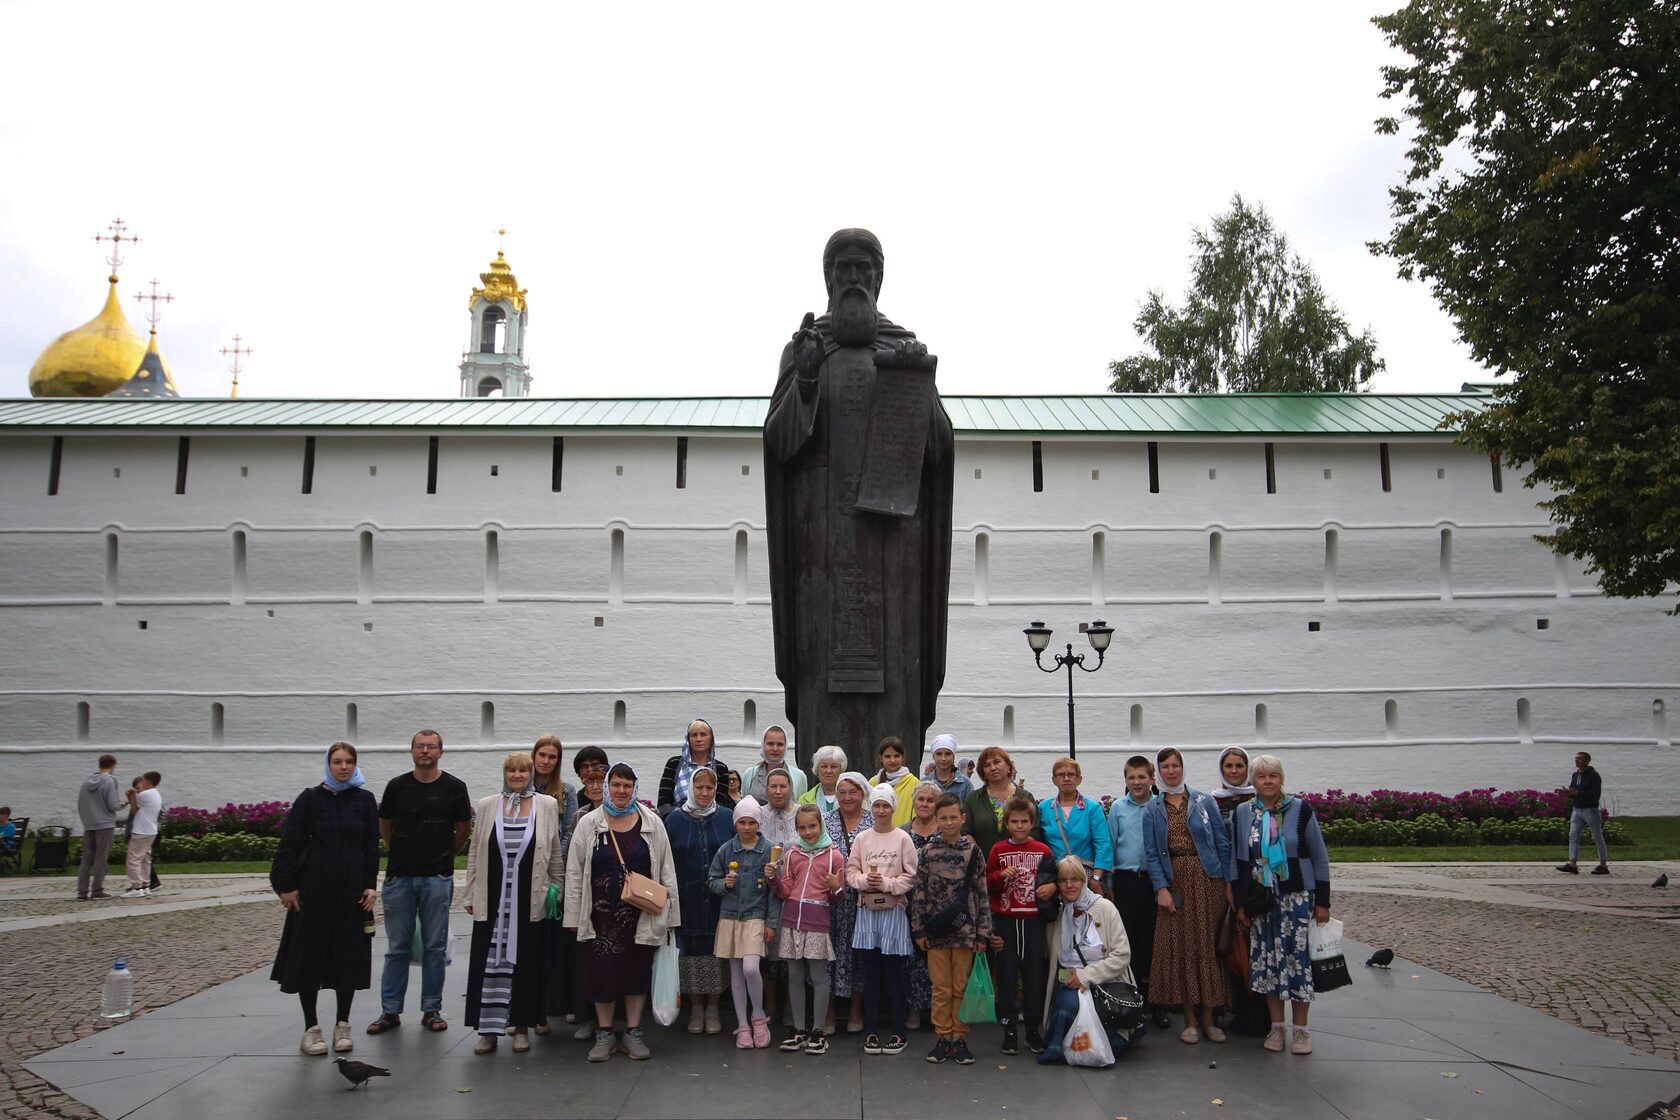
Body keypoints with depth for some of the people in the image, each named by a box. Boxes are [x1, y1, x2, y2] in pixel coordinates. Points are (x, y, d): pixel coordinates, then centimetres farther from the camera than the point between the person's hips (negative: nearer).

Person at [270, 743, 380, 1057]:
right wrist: (287, 885, -6)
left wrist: (370, 885, -3)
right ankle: (311, 1028, 12)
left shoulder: (365, 801, 4)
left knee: (349, 956, 5)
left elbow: (372, 847, 4)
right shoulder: (310, 799, 0)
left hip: (351, 889, 1)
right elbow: (290, 843, -1)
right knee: (310, 954, 2)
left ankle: (342, 1026, 17)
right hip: (314, 888, -1)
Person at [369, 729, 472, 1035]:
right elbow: (384, 826, 15)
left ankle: (432, 1010, 14)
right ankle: (390, 1011, 14)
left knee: (435, 947, 5)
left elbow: (463, 828, 9)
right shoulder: (397, 786, 3)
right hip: (399, 876, 1)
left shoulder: (454, 787, -1)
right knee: (397, 947, 6)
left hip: (437, 878, -1)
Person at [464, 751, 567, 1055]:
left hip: (530, 900, -1)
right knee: (491, 961, 1)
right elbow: (474, 853, 9)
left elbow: (556, 854, 7)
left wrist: (557, 892, 5)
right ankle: (488, 1029, 9)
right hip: (493, 900, 1)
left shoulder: (547, 805, 3)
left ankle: (521, 1026, 16)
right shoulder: (487, 806, 6)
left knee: (526, 962, 5)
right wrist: (471, 895, 7)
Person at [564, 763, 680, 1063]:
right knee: (602, 972, 3)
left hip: (640, 913, 1)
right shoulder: (588, 823, 1)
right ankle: (604, 1034, 18)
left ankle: (633, 1032, 18)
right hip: (601, 912, 0)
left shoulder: (652, 823, 2)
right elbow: (574, 872, 3)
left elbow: (666, 868, 7)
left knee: (638, 971, 6)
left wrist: (666, 901, 1)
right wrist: (575, 914, -1)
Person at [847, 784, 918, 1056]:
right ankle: (871, 1032, 15)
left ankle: (899, 1033, 12)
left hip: (894, 911, -3)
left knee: (895, 973, 2)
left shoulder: (902, 838, -2)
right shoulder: (862, 838, 6)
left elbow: (911, 876, -5)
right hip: (867, 910, 3)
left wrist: (886, 883, -16)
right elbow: (851, 871, 4)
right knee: (870, 973, 8)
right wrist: (865, 881, -15)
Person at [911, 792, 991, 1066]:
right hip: (936, 930, 1)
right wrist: (919, 929, 0)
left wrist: (983, 932, -2)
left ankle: (959, 1038, 17)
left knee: (961, 988, 7)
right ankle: (943, 1037, 17)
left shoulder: (973, 851, -1)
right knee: (941, 988, 7)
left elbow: (982, 894, 0)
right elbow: (919, 893, 3)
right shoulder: (928, 852, 1)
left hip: (964, 929, 0)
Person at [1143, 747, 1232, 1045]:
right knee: (1180, 947, -1)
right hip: (1175, 883, 1)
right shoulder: (1152, 810, 8)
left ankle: (1208, 1020, 11)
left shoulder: (1205, 802, 5)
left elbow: (1223, 844, 4)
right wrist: (1161, 887, -9)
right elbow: (1151, 853, 3)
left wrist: (1229, 883, -2)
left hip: (1208, 880, -1)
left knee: (1208, 946, 1)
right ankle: (1189, 1021, 8)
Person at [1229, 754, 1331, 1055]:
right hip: (1259, 897, 2)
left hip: (1296, 895, -2)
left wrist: (1322, 901, -1)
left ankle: (1301, 1029, 9)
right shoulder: (1242, 813, 4)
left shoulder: (1300, 810, -2)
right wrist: (1239, 901, 3)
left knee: (1297, 956, -3)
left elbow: (1320, 857, 1)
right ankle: (1276, 1026, 15)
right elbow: (1236, 858, 8)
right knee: (1265, 959, 3)